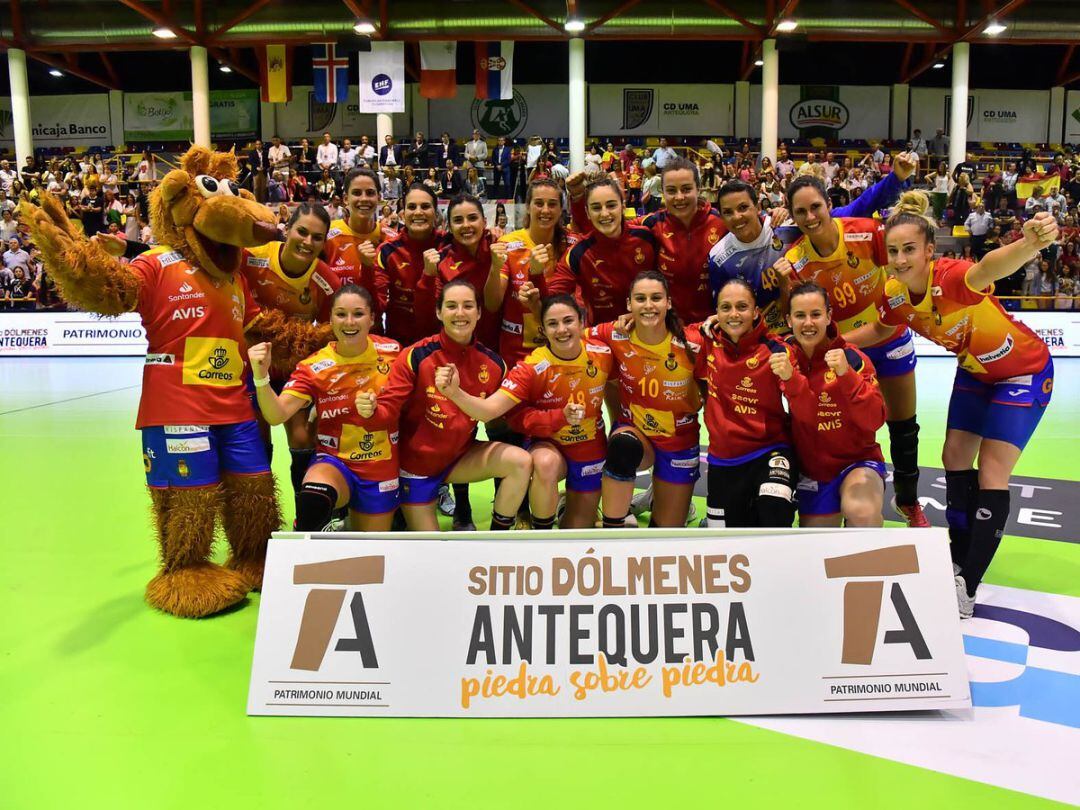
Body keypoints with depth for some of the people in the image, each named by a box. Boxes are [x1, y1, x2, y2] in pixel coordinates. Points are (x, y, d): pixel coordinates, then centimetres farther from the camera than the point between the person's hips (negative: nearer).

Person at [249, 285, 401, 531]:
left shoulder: (392, 351, -7)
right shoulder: (314, 367, -13)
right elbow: (277, 415, -23)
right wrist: (261, 375, -39)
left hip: (381, 468, 3)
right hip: (334, 460, -2)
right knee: (314, 499, -39)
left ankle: (355, 517, 48)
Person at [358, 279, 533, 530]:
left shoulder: (492, 363, -9)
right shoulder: (416, 356, -20)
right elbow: (388, 410, -23)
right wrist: (370, 411, -44)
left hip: (460, 457, 3)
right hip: (416, 462, -3)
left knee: (521, 461, -22)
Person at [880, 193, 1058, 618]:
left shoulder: (951, 278, -37)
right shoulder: (894, 297, -17)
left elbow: (988, 268, -60)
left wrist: (1030, 243, -82)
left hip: (1024, 370, -7)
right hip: (974, 371, 7)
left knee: (991, 473, -9)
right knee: (955, 458, 8)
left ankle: (967, 590, 0)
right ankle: (959, 563, 26)